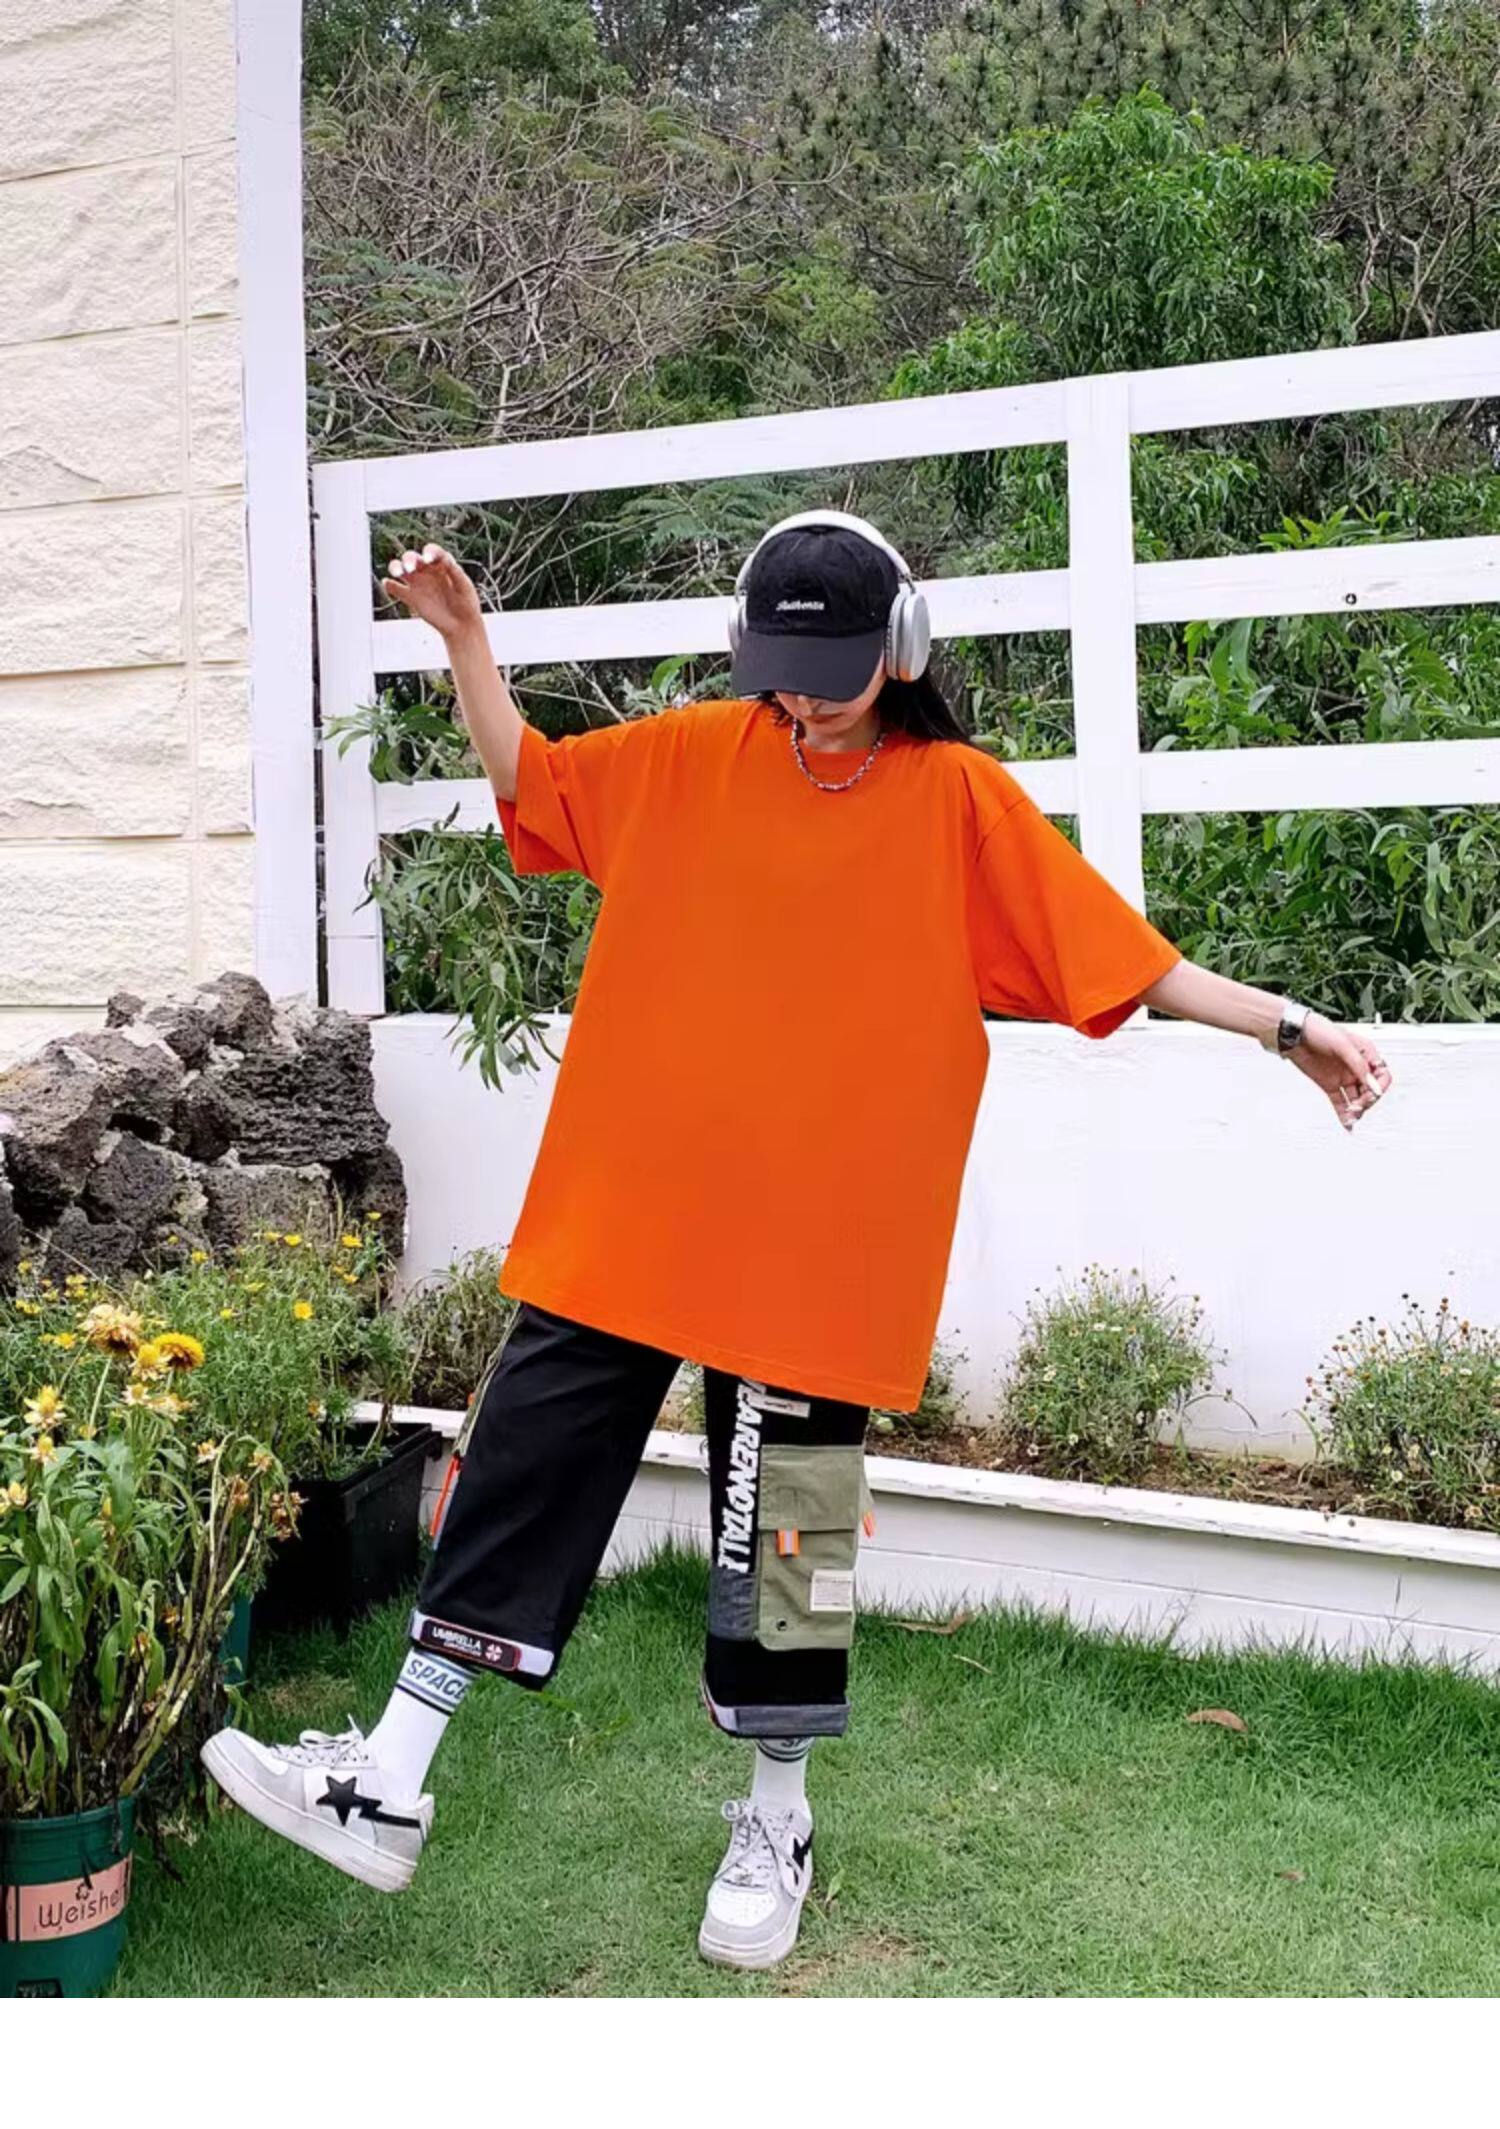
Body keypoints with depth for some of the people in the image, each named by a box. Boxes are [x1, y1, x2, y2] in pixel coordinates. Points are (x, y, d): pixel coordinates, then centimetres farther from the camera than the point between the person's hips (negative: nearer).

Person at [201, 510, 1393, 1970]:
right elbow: (526, 781, 16)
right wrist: (465, 644, 4)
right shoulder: (689, 757, 3)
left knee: (787, 1529, 8)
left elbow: (1124, 963, -3)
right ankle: (390, 1785, 17)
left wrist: (1290, 1027, -9)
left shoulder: (959, 802, -4)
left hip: (817, 1240, -3)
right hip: (627, 1212, 3)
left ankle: (776, 1822, 30)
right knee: (522, 1469, 5)